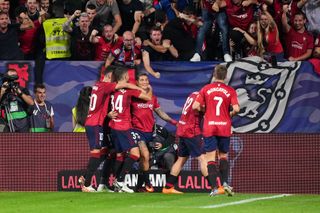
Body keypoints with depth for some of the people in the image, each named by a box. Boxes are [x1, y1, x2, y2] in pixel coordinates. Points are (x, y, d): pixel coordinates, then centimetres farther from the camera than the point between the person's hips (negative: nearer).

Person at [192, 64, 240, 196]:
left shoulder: (206, 89, 1)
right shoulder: (230, 91, -1)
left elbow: (195, 106, -4)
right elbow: (236, 108, -10)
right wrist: (231, 114, 11)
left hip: (209, 127, -1)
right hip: (224, 127, 1)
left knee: (210, 158, 1)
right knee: (223, 156, 16)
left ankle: (214, 188, -8)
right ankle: (225, 182, -2)